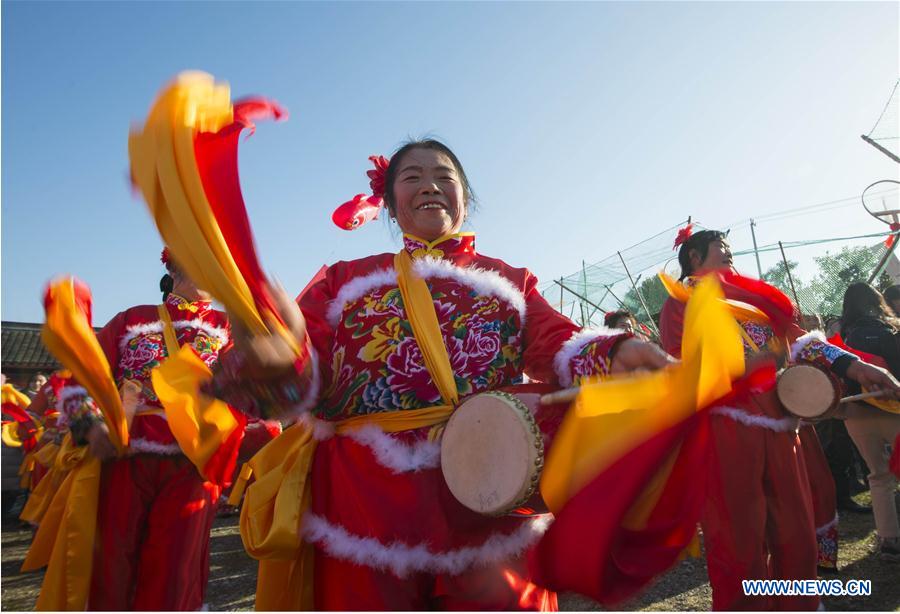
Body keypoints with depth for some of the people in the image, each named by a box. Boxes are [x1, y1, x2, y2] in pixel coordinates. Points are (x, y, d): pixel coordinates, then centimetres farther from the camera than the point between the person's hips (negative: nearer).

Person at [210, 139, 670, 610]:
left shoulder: (510, 281, 16)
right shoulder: (346, 279, 14)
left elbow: (559, 345, 0)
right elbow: (306, 368, -1)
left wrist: (616, 355, -22)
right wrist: (276, 355, -25)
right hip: (363, 501, 0)